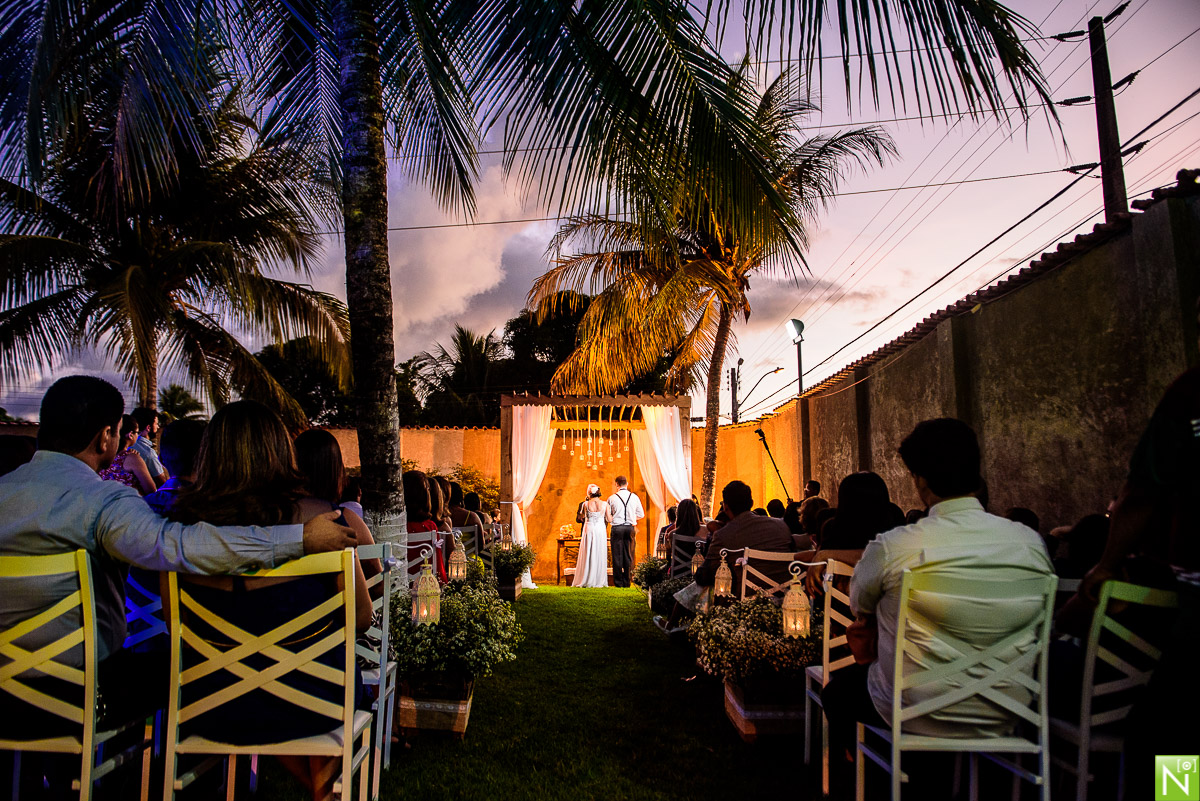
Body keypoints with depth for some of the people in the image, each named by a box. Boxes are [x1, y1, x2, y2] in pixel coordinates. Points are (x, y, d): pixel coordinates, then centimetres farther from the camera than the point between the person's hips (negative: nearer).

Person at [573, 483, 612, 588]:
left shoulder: (585, 504, -4)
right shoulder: (605, 504, -2)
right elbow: (609, 520, -4)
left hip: (589, 529, 0)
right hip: (601, 529, 0)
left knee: (587, 555, 6)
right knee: (600, 555, 7)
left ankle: (586, 581, 9)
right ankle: (599, 581, 8)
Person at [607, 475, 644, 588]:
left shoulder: (612, 498, -4)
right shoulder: (634, 497, 3)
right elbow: (641, 514, 8)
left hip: (617, 528, -2)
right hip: (630, 528, 2)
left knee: (617, 556, 4)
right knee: (628, 555, 9)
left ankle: (618, 582, 6)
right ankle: (627, 582, 12)